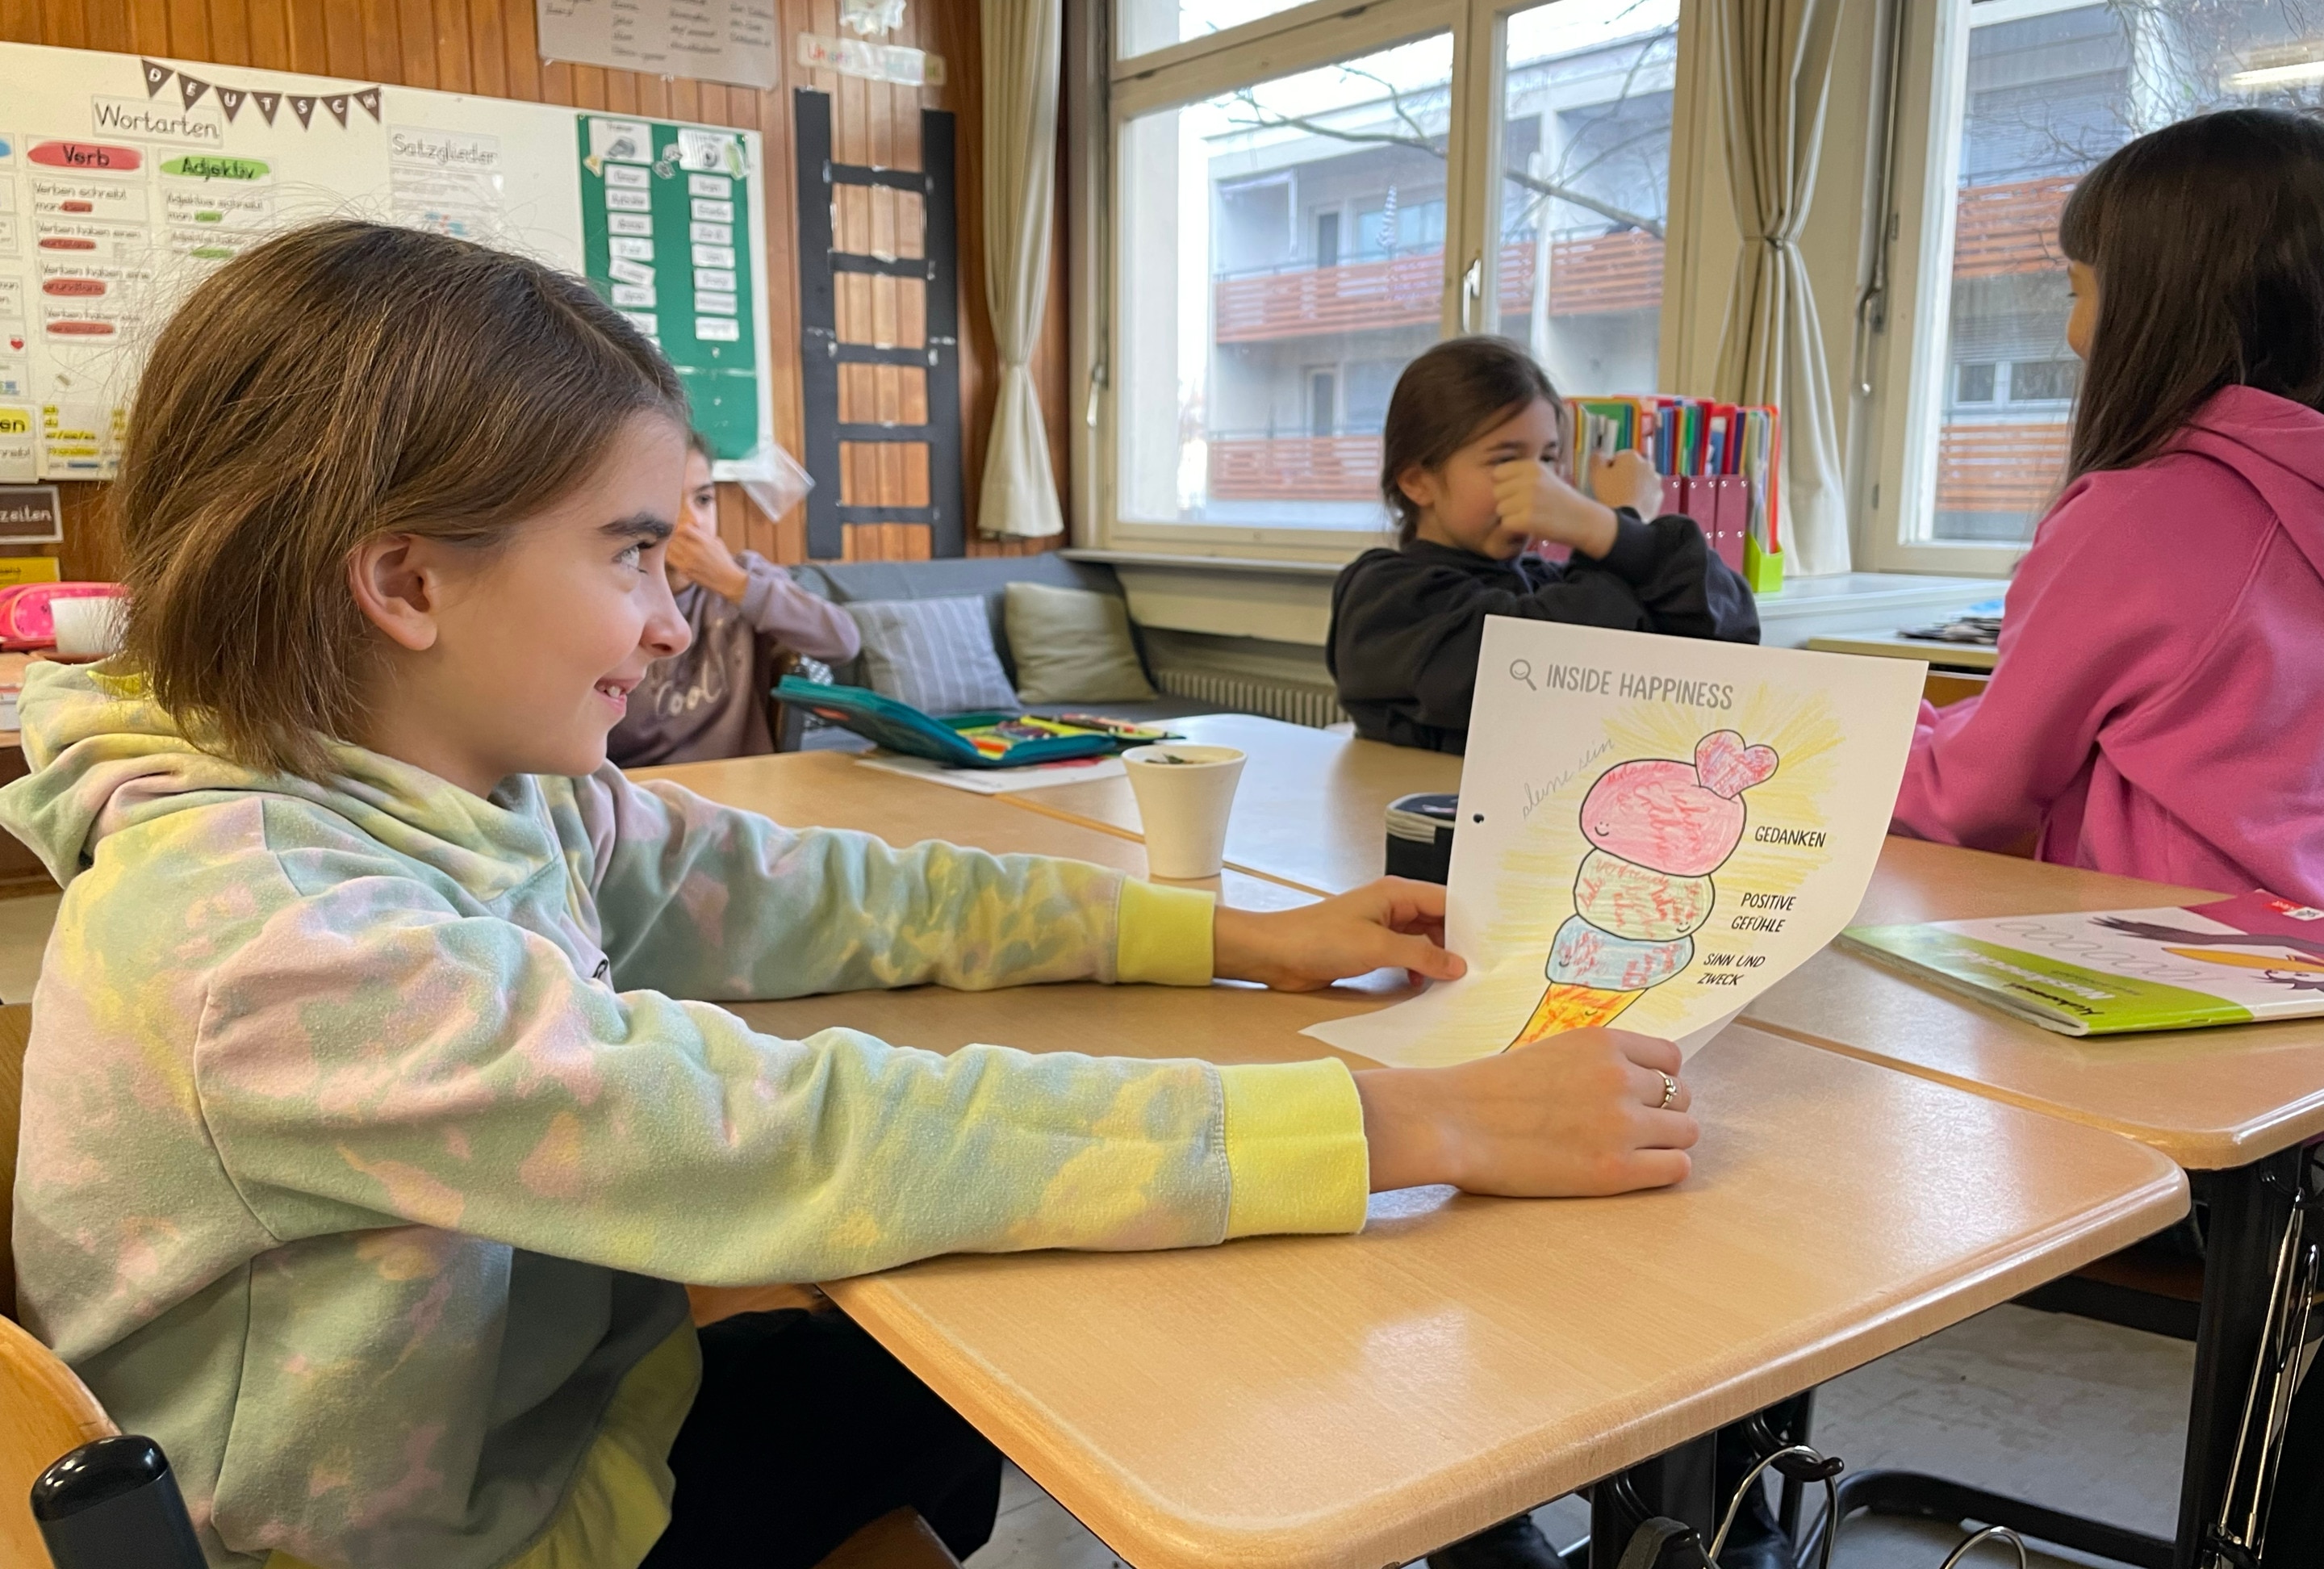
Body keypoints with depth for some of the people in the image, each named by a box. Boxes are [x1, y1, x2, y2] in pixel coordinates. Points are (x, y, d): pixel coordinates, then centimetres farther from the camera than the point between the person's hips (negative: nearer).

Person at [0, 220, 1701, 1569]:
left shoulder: (482, 789, -9)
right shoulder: (241, 926, -33)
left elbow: (832, 896, -4)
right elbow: (793, 1141, -40)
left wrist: (1242, 937, -9)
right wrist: (1420, 1127, -38)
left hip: (573, 1402, 6)